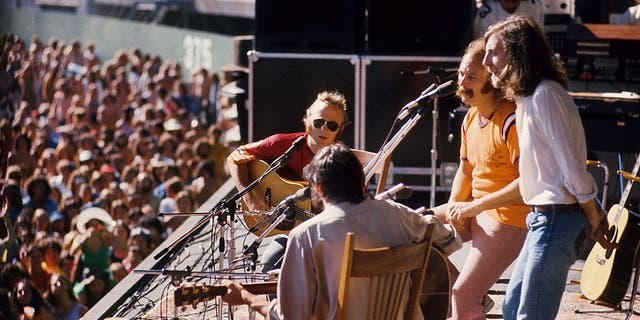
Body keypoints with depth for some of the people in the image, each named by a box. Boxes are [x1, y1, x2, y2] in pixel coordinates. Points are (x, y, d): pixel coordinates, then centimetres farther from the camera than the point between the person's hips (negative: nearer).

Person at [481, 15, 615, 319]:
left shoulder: (544, 94, -17)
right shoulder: (526, 97, 16)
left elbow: (572, 167, -18)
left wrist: (595, 223, -11)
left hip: (556, 217, -10)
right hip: (542, 217, 10)